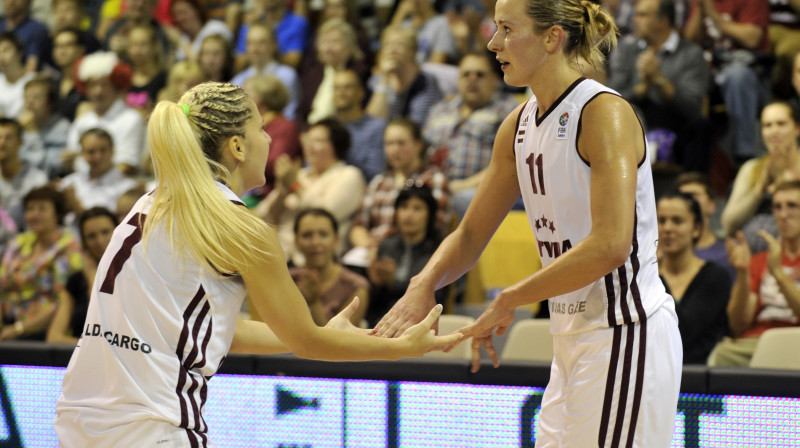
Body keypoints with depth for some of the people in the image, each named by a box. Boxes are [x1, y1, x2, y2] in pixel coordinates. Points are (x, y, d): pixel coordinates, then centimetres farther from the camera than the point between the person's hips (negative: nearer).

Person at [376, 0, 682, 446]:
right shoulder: (519, 126, 10)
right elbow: (470, 235, 16)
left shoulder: (604, 113, -15)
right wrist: (423, 286, -4)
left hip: (625, 333, -9)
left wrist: (507, 301, -20)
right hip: (573, 337, 9)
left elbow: (610, 245, -25)